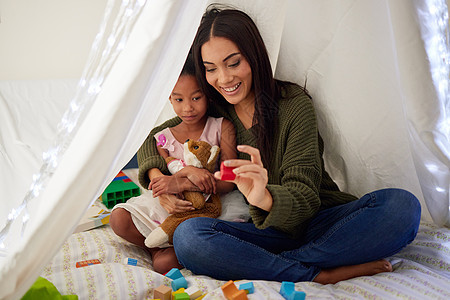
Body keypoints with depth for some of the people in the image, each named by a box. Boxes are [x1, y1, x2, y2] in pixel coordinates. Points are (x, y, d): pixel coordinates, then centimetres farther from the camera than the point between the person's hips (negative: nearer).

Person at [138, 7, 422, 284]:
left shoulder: (295, 105, -9)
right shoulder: (212, 110, 3)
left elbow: (304, 196, -16)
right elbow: (153, 139, 16)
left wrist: (265, 198, -39)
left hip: (318, 222, -1)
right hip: (266, 230, 2)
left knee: (402, 205, -28)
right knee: (188, 235, -29)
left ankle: (262, 265, -29)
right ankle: (322, 275, -26)